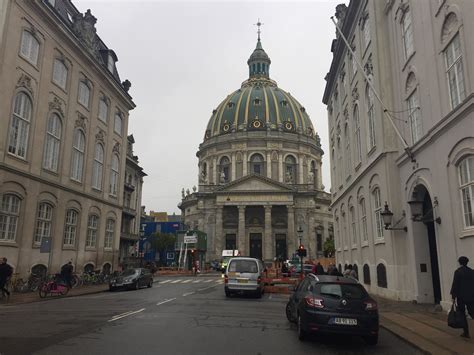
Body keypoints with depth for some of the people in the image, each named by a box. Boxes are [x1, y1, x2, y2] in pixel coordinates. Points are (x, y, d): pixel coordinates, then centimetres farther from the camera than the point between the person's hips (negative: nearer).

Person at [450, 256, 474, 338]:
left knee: (462, 314, 7)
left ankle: (466, 333, 10)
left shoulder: (458, 272, -10)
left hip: (461, 296, -4)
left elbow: (455, 285, -12)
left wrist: (453, 296, -6)